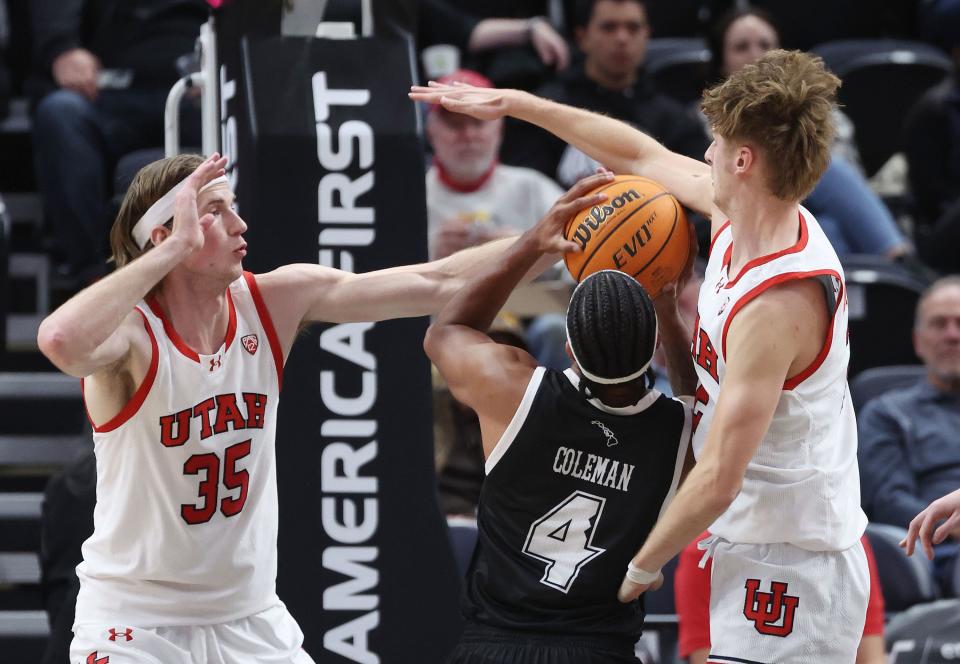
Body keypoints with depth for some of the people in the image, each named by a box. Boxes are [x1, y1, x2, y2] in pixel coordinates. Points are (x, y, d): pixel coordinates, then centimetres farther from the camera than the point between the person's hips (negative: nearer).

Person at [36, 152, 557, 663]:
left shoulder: (271, 303, -3)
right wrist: (177, 247, -36)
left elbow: (434, 285, -2)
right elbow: (61, 342, -44)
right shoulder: (133, 330, -19)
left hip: (251, 616, 6)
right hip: (137, 621, -6)